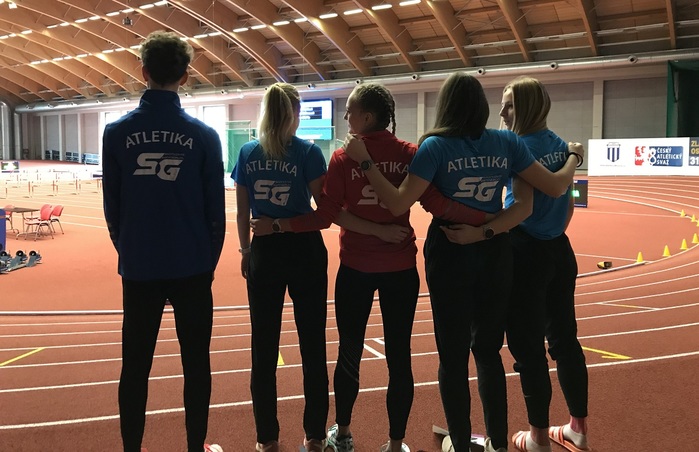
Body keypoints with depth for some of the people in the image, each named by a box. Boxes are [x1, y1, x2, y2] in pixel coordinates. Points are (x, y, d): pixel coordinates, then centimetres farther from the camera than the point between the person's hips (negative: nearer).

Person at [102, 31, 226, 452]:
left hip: (138, 269, 1)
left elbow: (112, 206, 3)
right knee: (196, 363, 11)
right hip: (191, 268, -1)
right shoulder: (204, 135, -7)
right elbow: (216, 210, -2)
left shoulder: (117, 132, -3)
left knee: (135, 366, 12)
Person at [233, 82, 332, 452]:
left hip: (264, 251, 3)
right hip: (305, 250, -2)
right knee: (312, 345, 9)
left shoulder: (247, 153, 2)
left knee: (264, 348, 10)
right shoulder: (309, 152, -8)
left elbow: (242, 212, 5)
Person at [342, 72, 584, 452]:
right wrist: (573, 157, 22)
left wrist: (364, 161, -12)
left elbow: (398, 204, -18)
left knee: (453, 355, 9)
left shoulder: (435, 146, -11)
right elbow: (555, 187, 3)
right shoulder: (507, 143, -2)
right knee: (489, 351, 17)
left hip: (450, 255, -3)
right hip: (494, 254, 3)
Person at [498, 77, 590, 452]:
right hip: (559, 251, 8)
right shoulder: (560, 145, 9)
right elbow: (567, 204, 15)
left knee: (527, 346, 3)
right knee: (564, 337, 16)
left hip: (525, 253, -8)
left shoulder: (520, 147, -14)